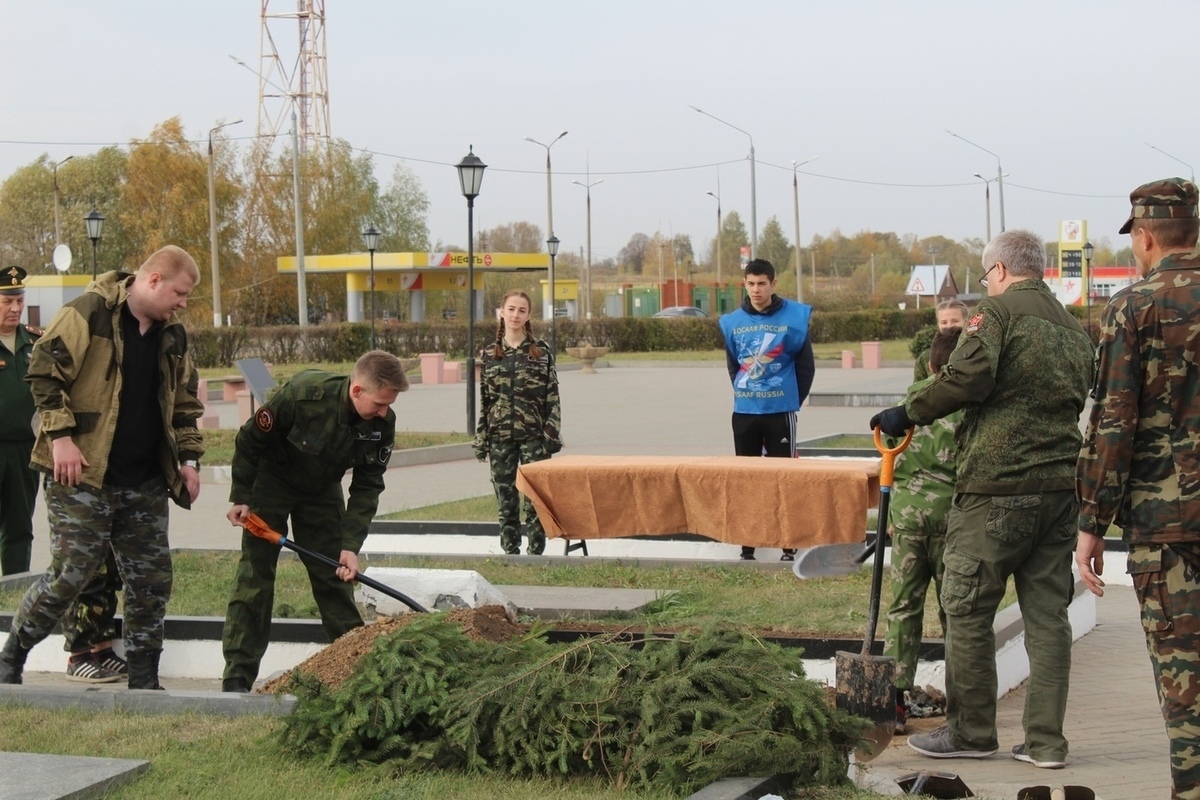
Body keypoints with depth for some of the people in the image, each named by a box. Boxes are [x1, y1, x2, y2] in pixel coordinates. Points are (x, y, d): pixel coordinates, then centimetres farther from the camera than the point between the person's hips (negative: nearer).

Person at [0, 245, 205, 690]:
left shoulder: (172, 334, 13)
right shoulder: (91, 313, -9)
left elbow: (184, 401, 22)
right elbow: (44, 370, -12)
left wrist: (188, 457, 12)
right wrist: (60, 436, -17)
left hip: (144, 484, 7)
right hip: (82, 472, -7)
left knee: (153, 581, 4)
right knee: (71, 573, -8)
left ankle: (143, 681, 16)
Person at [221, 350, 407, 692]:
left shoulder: (383, 423, -20)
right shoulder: (302, 394, -34)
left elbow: (367, 487, -13)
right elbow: (249, 439, -19)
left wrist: (350, 545, -21)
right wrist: (241, 497, -14)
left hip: (322, 491, 4)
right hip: (271, 482, -4)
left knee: (335, 574, 3)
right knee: (255, 574, -7)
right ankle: (237, 674, -4)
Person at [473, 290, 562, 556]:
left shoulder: (541, 351, 2)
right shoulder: (489, 354, 8)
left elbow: (552, 396, 1)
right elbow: (484, 400, 11)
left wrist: (552, 434, -6)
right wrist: (480, 441, 8)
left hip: (534, 435, -2)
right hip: (500, 436, 2)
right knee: (505, 500, 5)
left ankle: (535, 553, 2)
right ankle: (510, 554, 13)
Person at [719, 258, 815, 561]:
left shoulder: (794, 317, -6)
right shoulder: (732, 321, 3)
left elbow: (806, 366, 0)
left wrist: (792, 399, 1)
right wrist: (744, 394, 9)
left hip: (780, 411, -3)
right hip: (744, 412, 3)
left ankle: (789, 545, 6)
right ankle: (747, 544, 16)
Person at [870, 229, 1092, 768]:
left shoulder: (999, 311, -5)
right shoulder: (1074, 330, 19)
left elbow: (968, 376, -19)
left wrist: (907, 413, -11)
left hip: (995, 487, -7)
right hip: (1060, 488, 8)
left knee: (968, 610, 2)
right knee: (1048, 614, 8)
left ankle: (970, 732, 8)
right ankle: (1046, 740, 10)